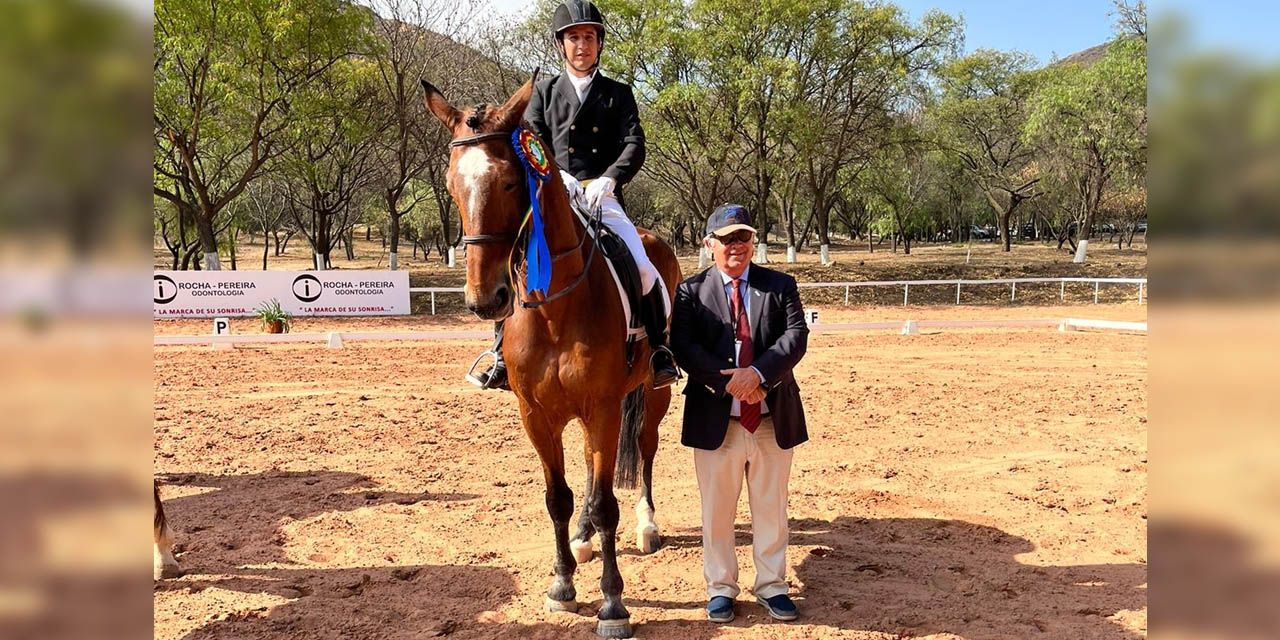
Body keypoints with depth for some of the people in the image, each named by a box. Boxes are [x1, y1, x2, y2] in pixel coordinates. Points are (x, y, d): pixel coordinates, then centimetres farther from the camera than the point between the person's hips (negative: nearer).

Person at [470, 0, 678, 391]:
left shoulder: (618, 94, 13)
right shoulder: (544, 93, 16)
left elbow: (635, 146, 0)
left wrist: (608, 179, -20)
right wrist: (559, 178, -16)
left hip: (604, 203, -1)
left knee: (644, 270, -20)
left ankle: (660, 349, 3)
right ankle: (503, 356, -5)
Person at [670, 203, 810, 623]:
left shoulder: (781, 286, 5)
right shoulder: (691, 291, 1)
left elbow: (796, 336, -8)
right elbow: (683, 348, -10)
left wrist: (758, 373, -23)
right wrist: (728, 382, -21)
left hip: (774, 417, 1)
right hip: (715, 418, -1)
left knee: (771, 507, 13)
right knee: (717, 510, 10)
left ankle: (771, 586, 27)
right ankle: (720, 588, 26)